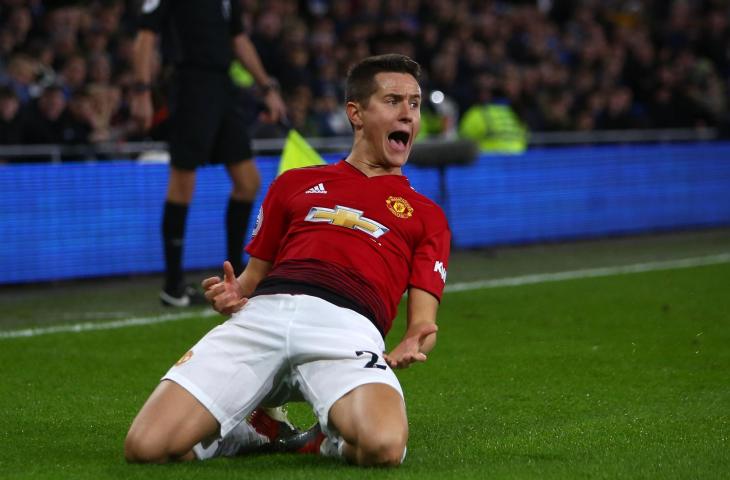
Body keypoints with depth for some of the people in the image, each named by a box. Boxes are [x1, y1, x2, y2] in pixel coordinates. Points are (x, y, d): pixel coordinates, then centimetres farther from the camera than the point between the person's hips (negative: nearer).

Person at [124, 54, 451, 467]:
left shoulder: (427, 215, 26)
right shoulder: (295, 183, 31)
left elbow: (423, 321, 15)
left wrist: (413, 345, -10)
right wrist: (233, 294, 6)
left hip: (347, 326, -1)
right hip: (263, 313, 2)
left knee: (384, 447, -37)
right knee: (146, 447, -19)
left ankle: (328, 440, -1)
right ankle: (250, 428, 10)